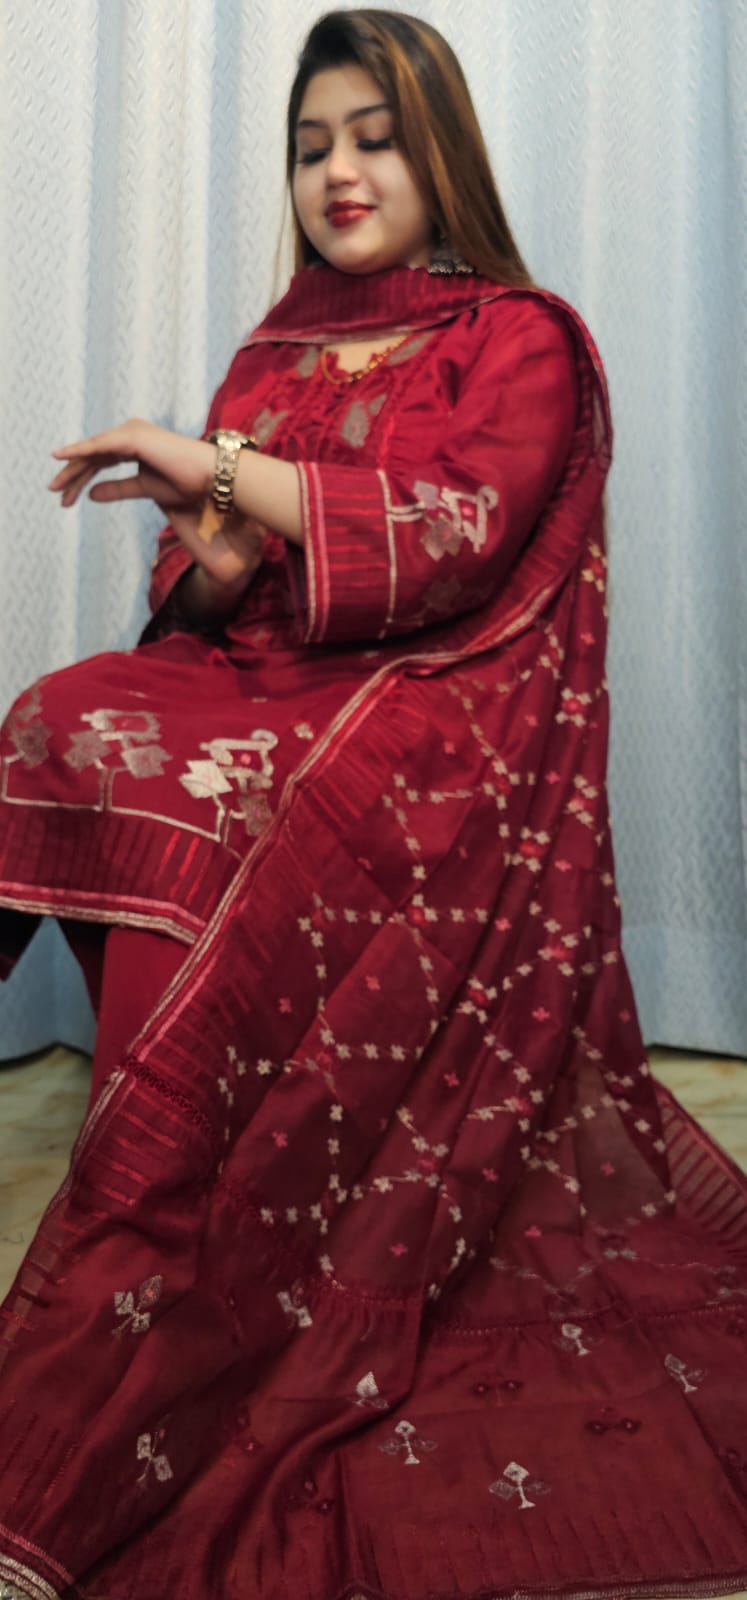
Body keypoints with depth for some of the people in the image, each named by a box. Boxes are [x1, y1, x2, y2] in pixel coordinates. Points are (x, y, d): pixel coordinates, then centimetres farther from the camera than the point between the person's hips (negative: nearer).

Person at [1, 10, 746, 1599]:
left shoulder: (521, 338, 8)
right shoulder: (282, 345, 23)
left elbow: (459, 527, -12)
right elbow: (201, 580, 16)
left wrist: (224, 472, -16)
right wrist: (205, 556, -9)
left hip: (434, 711, -5)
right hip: (270, 685, 6)